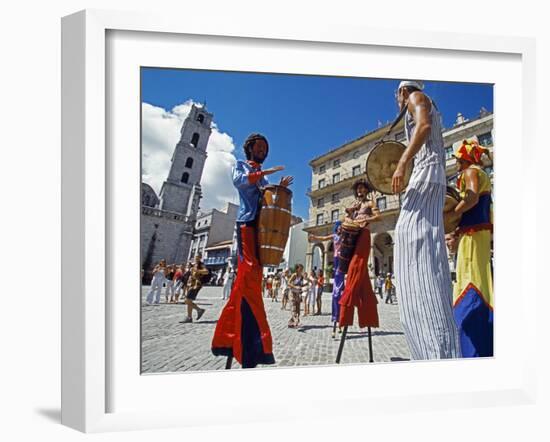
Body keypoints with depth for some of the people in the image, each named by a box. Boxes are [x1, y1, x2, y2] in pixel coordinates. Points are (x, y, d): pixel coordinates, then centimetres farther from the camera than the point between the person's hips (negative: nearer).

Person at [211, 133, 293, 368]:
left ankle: (228, 336, 6)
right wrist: (263, 173, -15)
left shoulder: (264, 176, 29)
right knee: (249, 274, -17)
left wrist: (280, 188, 6)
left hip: (262, 224, 7)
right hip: (247, 222, -7)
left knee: (249, 277, 1)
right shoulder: (241, 165, 12)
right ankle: (252, 344, -21)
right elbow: (238, 181, -11)